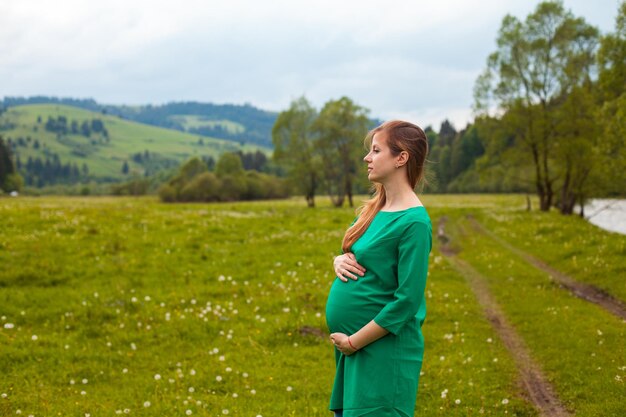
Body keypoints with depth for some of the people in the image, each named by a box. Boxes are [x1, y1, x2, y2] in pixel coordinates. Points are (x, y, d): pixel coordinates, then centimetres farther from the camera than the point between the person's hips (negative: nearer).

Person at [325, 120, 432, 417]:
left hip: (384, 350, -8)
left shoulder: (414, 221, -16)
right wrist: (339, 261, -4)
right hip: (350, 344, 8)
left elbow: (407, 300, -19)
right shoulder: (374, 208, 8)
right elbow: (352, 255, 20)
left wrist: (354, 342, -14)